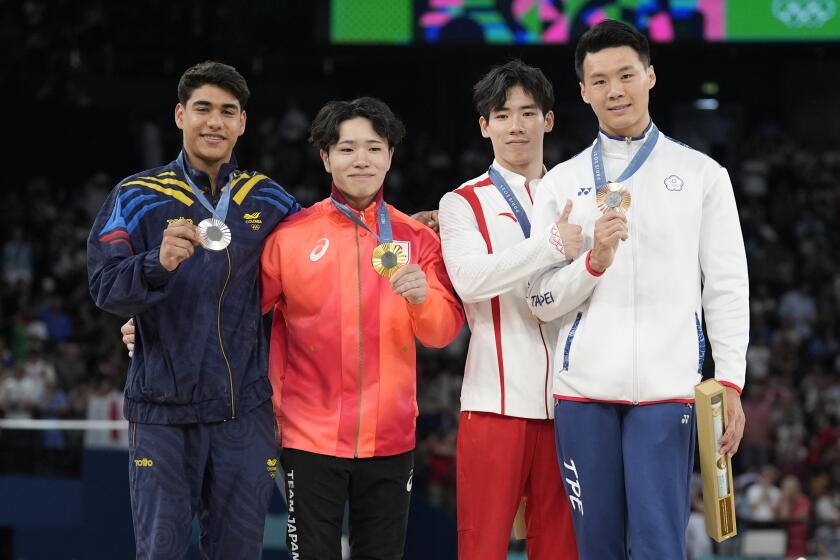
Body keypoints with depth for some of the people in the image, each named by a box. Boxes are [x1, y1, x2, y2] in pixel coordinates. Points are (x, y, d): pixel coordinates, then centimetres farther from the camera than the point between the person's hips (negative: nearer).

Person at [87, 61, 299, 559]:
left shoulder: (271, 201, 10)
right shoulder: (136, 197, 2)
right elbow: (106, 287, -9)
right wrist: (159, 262, -29)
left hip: (244, 411, 2)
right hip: (163, 411, -2)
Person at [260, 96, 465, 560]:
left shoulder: (417, 239, 5)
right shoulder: (291, 235, -1)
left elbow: (445, 331, 1)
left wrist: (422, 297, -20)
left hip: (390, 436, 2)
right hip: (311, 436, -2)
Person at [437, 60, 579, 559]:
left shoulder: (573, 199, 17)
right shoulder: (464, 203, 6)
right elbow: (470, 277, -15)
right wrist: (552, 245, -21)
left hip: (565, 400, 3)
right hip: (496, 400, -3)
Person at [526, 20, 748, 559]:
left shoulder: (701, 174, 7)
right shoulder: (562, 182, 11)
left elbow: (726, 289, 4)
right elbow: (543, 302, 8)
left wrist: (730, 383, -5)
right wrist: (594, 261, -10)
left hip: (667, 387, -2)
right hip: (584, 390, 2)